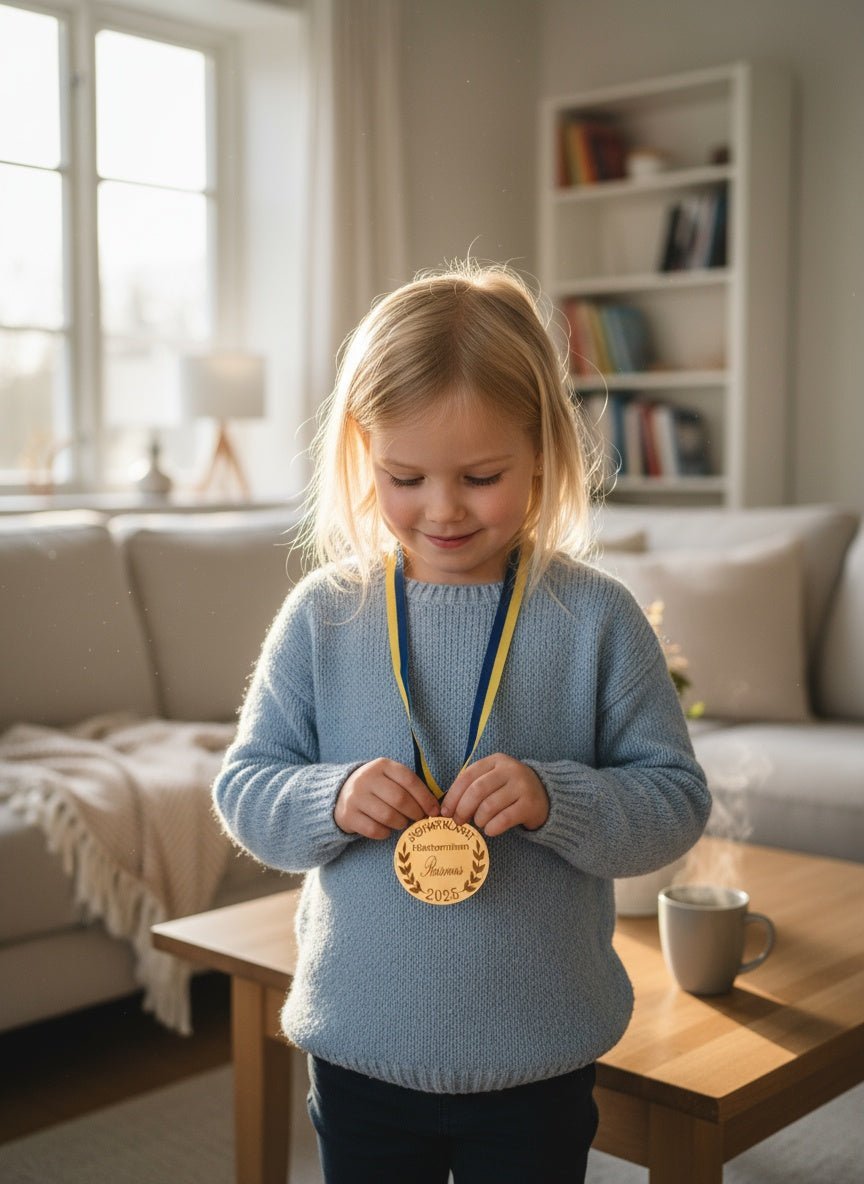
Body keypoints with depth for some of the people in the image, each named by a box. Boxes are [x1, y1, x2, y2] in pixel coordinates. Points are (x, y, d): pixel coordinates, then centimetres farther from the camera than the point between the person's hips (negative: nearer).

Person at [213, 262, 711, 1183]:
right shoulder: (322, 614, -5)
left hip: (538, 1057, -1)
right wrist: (330, 799, -20)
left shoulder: (595, 617, -9)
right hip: (358, 1046, 2)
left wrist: (555, 798, -24)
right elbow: (243, 788, 0)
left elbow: (676, 799, -7)